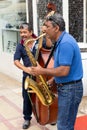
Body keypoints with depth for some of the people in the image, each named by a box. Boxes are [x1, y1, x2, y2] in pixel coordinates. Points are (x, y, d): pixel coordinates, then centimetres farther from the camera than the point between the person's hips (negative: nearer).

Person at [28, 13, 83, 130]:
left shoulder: (65, 43, -22)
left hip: (70, 89, -10)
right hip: (66, 87, 10)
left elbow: (64, 71, -27)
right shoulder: (62, 40, 11)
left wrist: (42, 71, -16)